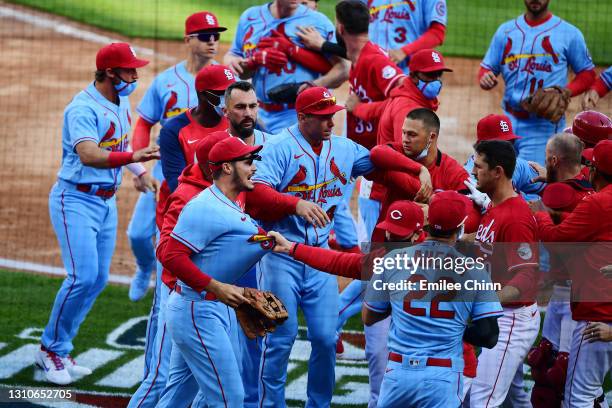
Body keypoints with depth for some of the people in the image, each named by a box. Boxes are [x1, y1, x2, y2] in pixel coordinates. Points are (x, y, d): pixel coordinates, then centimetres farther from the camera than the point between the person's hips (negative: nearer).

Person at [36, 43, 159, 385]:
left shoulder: (122, 102, 7)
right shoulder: (84, 109, -22)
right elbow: (89, 155, -38)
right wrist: (132, 157, -50)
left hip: (107, 201, 9)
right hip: (76, 200, -9)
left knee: (99, 279, 8)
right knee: (83, 276, -16)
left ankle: (59, 349, 18)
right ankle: (51, 349, -1)